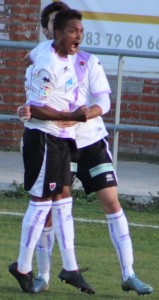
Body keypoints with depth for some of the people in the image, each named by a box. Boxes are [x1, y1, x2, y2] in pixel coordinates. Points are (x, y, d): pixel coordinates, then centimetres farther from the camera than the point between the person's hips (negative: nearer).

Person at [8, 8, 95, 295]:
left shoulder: (66, 60, 10)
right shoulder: (47, 65, -21)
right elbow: (35, 109, -22)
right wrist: (71, 116, -26)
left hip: (59, 140, 10)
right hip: (43, 139, -10)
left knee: (63, 200, 11)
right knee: (41, 202, -5)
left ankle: (70, 268, 15)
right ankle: (23, 268, 5)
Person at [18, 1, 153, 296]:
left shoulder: (89, 62, -2)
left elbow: (103, 102, -11)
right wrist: (27, 110, -25)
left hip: (91, 142, 0)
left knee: (112, 203, -5)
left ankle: (128, 275, -3)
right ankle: (43, 275, 13)